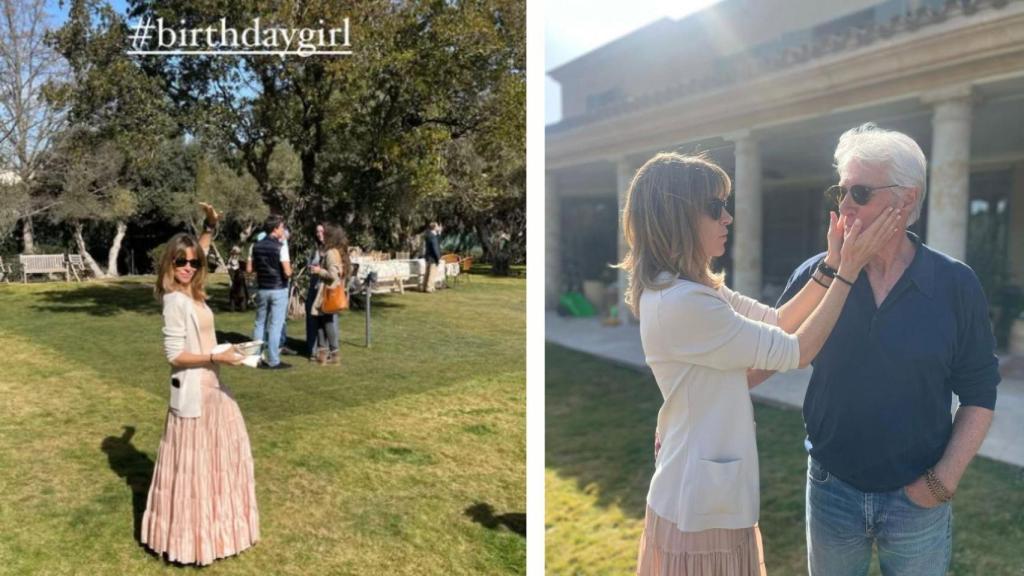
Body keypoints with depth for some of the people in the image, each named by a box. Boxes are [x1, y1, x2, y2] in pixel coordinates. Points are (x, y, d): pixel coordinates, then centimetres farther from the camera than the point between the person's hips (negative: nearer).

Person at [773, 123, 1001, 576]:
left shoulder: (955, 285, -7)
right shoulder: (815, 275, -6)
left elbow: (978, 394, -2)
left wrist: (945, 479, -8)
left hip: (917, 498, -1)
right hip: (831, 491, 1)